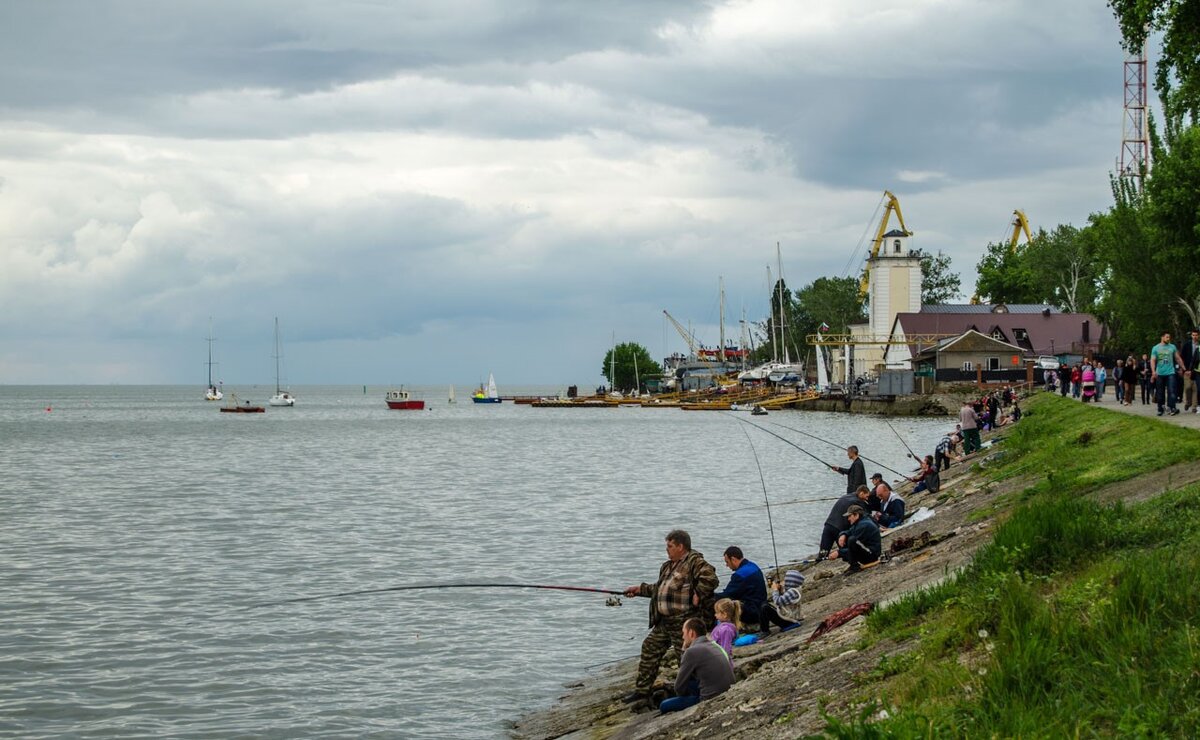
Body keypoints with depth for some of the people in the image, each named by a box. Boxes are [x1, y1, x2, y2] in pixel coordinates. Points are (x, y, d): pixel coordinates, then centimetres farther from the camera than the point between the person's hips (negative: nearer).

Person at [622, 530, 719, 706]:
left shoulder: (694, 562, -12)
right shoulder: (667, 566, 18)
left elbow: (710, 578, -26)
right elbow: (660, 588, 29)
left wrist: (697, 595, -22)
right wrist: (640, 590, 27)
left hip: (684, 622, -10)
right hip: (664, 621, 10)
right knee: (650, 649, 11)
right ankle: (642, 690, 19)